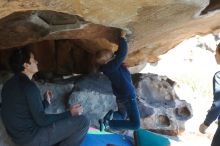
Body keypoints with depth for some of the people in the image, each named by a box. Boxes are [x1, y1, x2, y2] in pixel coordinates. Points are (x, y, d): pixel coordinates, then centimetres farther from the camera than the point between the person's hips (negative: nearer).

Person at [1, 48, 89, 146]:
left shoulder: (9, 84, 7)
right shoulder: (28, 86, -21)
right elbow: (41, 120, -20)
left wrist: (46, 102, 23)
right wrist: (69, 114, -10)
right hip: (31, 137, -9)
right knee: (82, 122, -13)